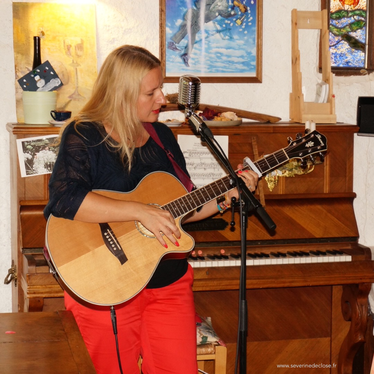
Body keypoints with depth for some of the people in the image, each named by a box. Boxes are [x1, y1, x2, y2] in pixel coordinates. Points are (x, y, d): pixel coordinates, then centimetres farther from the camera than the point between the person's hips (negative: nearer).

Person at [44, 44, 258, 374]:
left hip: (169, 282, 5)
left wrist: (225, 196, 2)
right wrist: (140, 212, -29)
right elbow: (63, 199, -28)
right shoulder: (83, 136, -9)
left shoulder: (162, 136, 11)